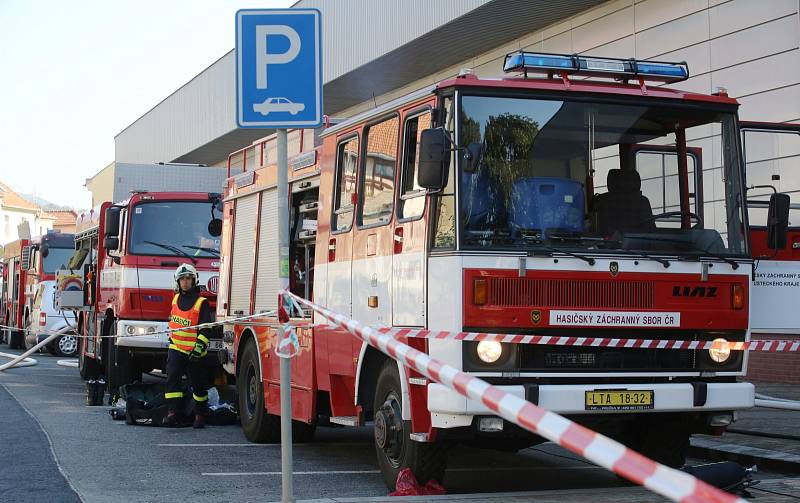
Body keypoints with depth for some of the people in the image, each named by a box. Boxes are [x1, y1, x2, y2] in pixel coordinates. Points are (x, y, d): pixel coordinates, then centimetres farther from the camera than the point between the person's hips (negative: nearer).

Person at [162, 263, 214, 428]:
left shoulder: (201, 302, -10)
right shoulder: (176, 299, 9)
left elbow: (206, 328, -13)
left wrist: (199, 346, -22)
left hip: (194, 351, -4)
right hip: (176, 348, 4)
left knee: (198, 385, 8)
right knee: (172, 378, -14)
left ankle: (200, 414, 24)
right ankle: (173, 413, -19)